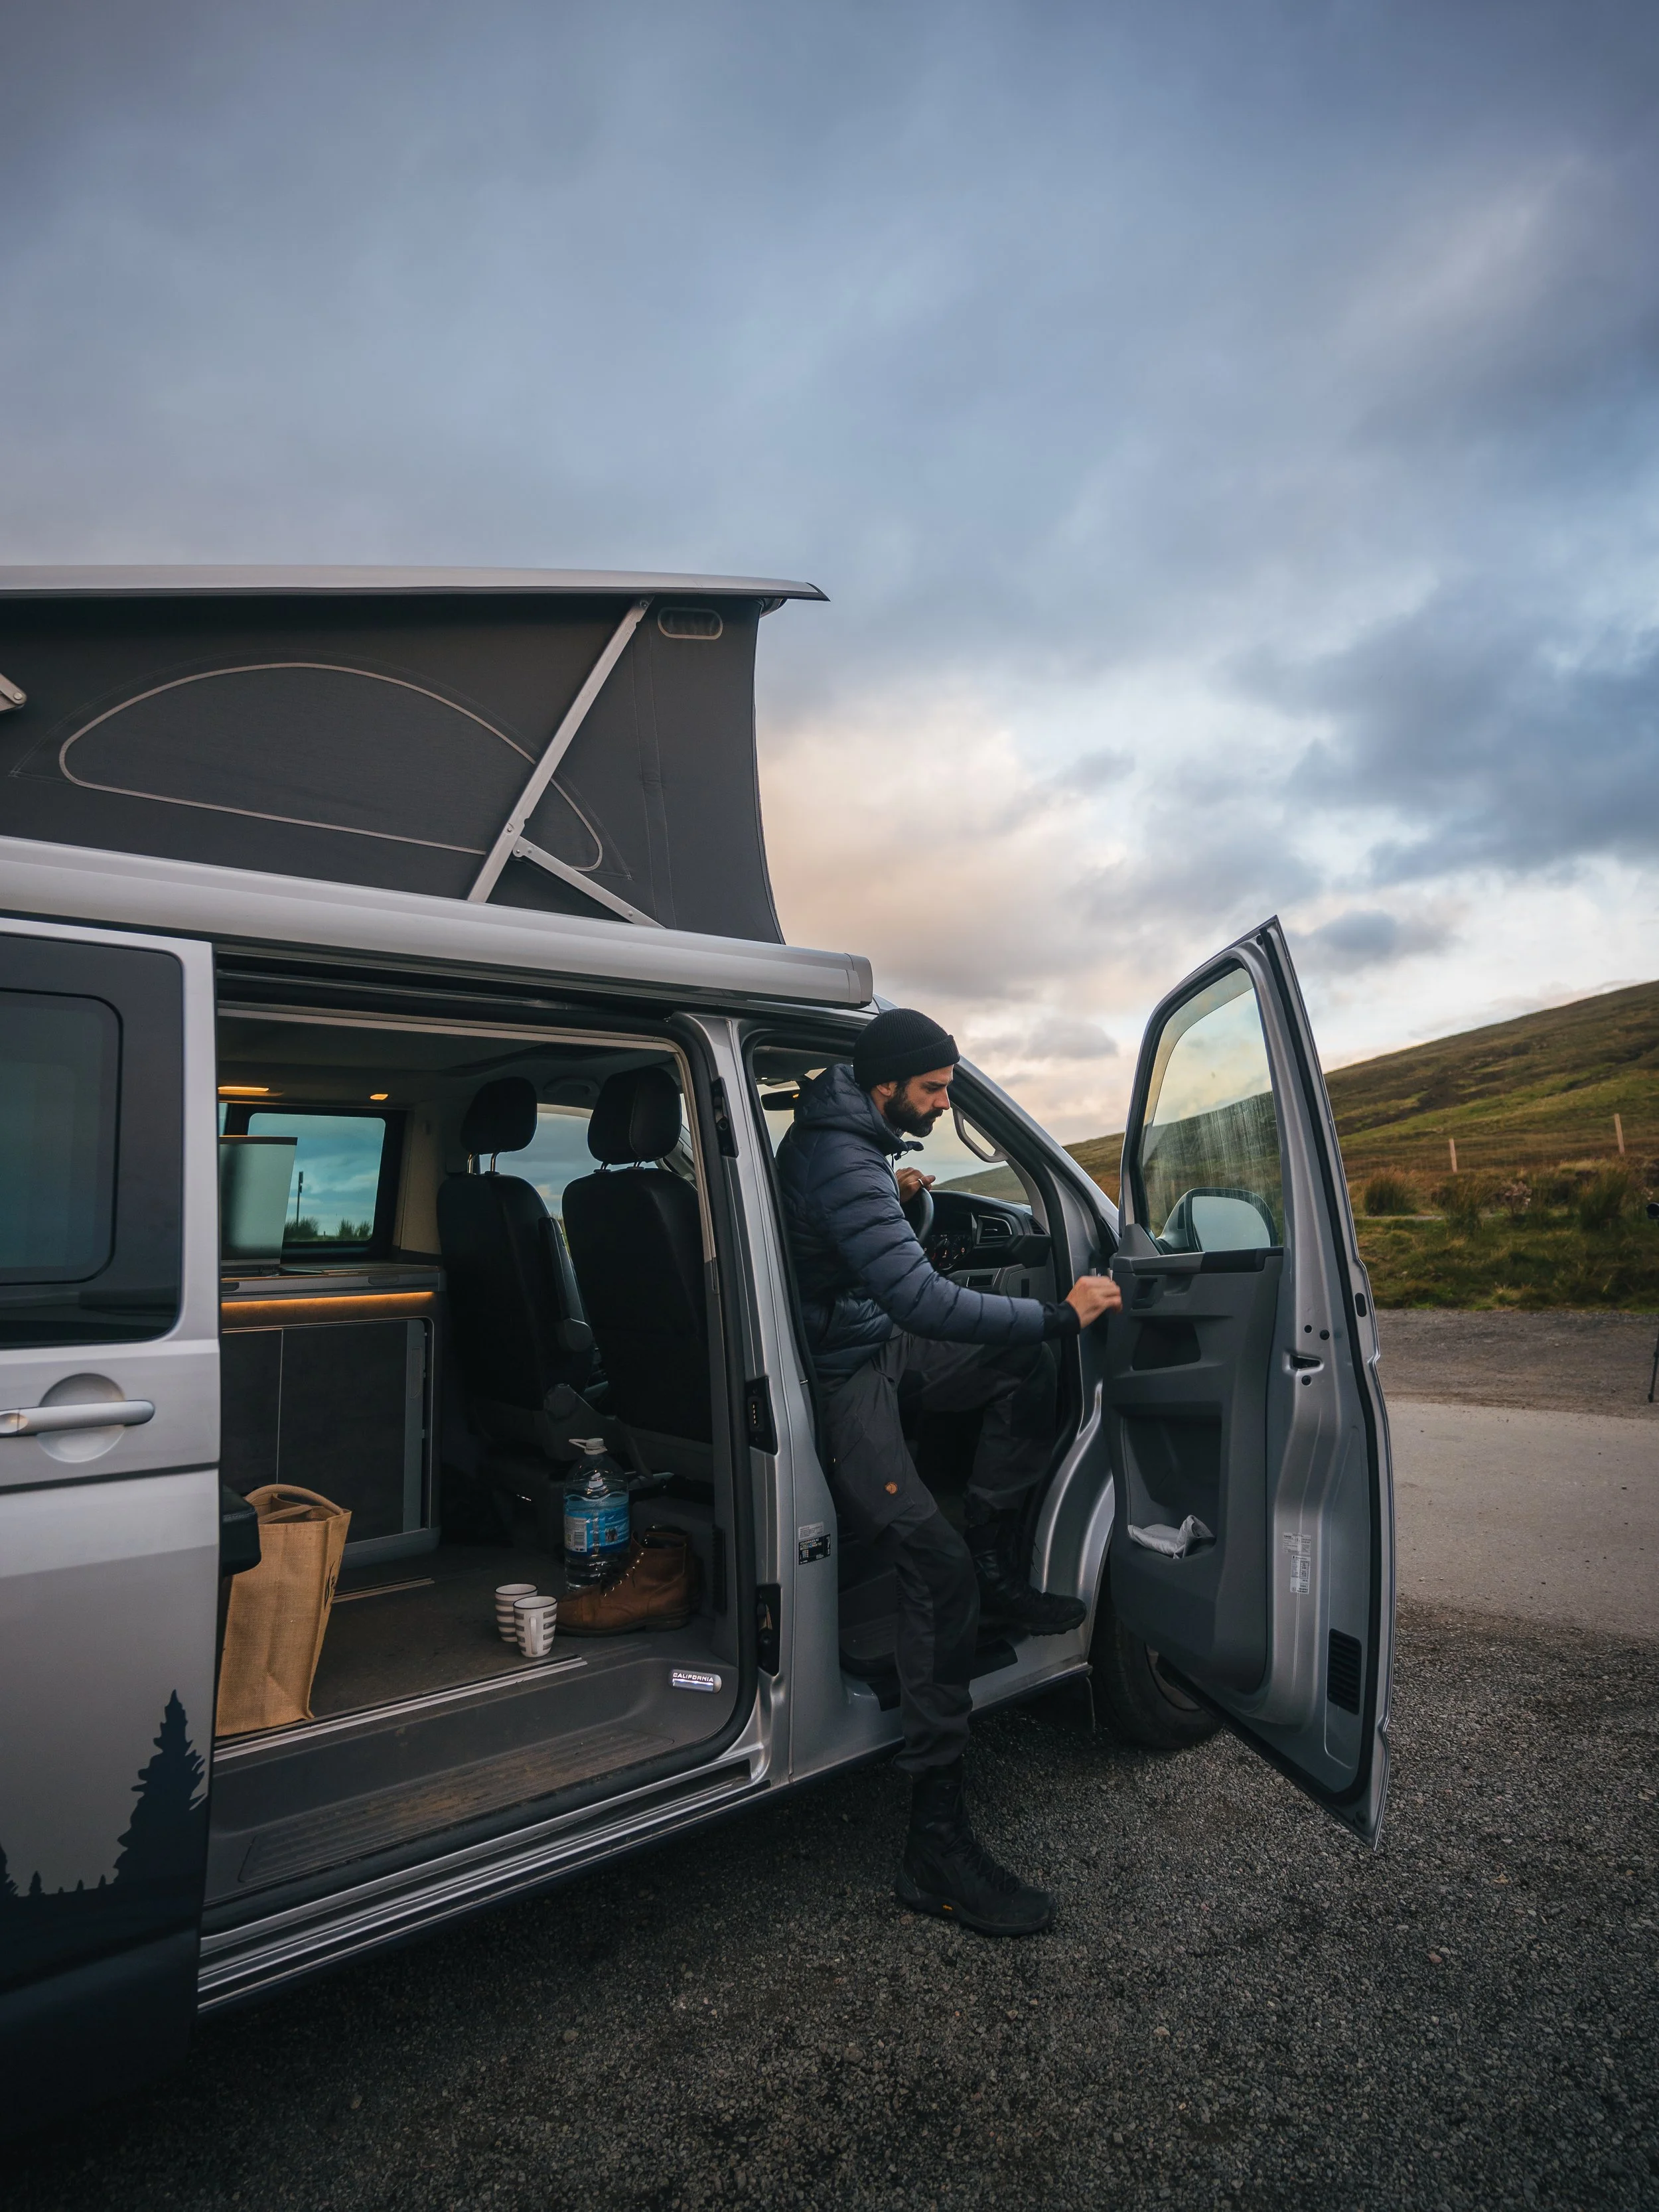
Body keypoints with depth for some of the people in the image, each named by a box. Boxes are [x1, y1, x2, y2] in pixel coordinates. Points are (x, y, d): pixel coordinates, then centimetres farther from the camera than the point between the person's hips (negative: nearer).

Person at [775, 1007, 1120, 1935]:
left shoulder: (843, 1132, 6)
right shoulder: (841, 1167, -27)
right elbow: (924, 1302, -35)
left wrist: (892, 1189, 16)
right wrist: (1062, 1314, -28)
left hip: (875, 1344, 10)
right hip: (838, 1378, -10)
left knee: (1027, 1364, 7)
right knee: (938, 1565, -22)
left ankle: (999, 1570, 12)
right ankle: (939, 1843, -14)